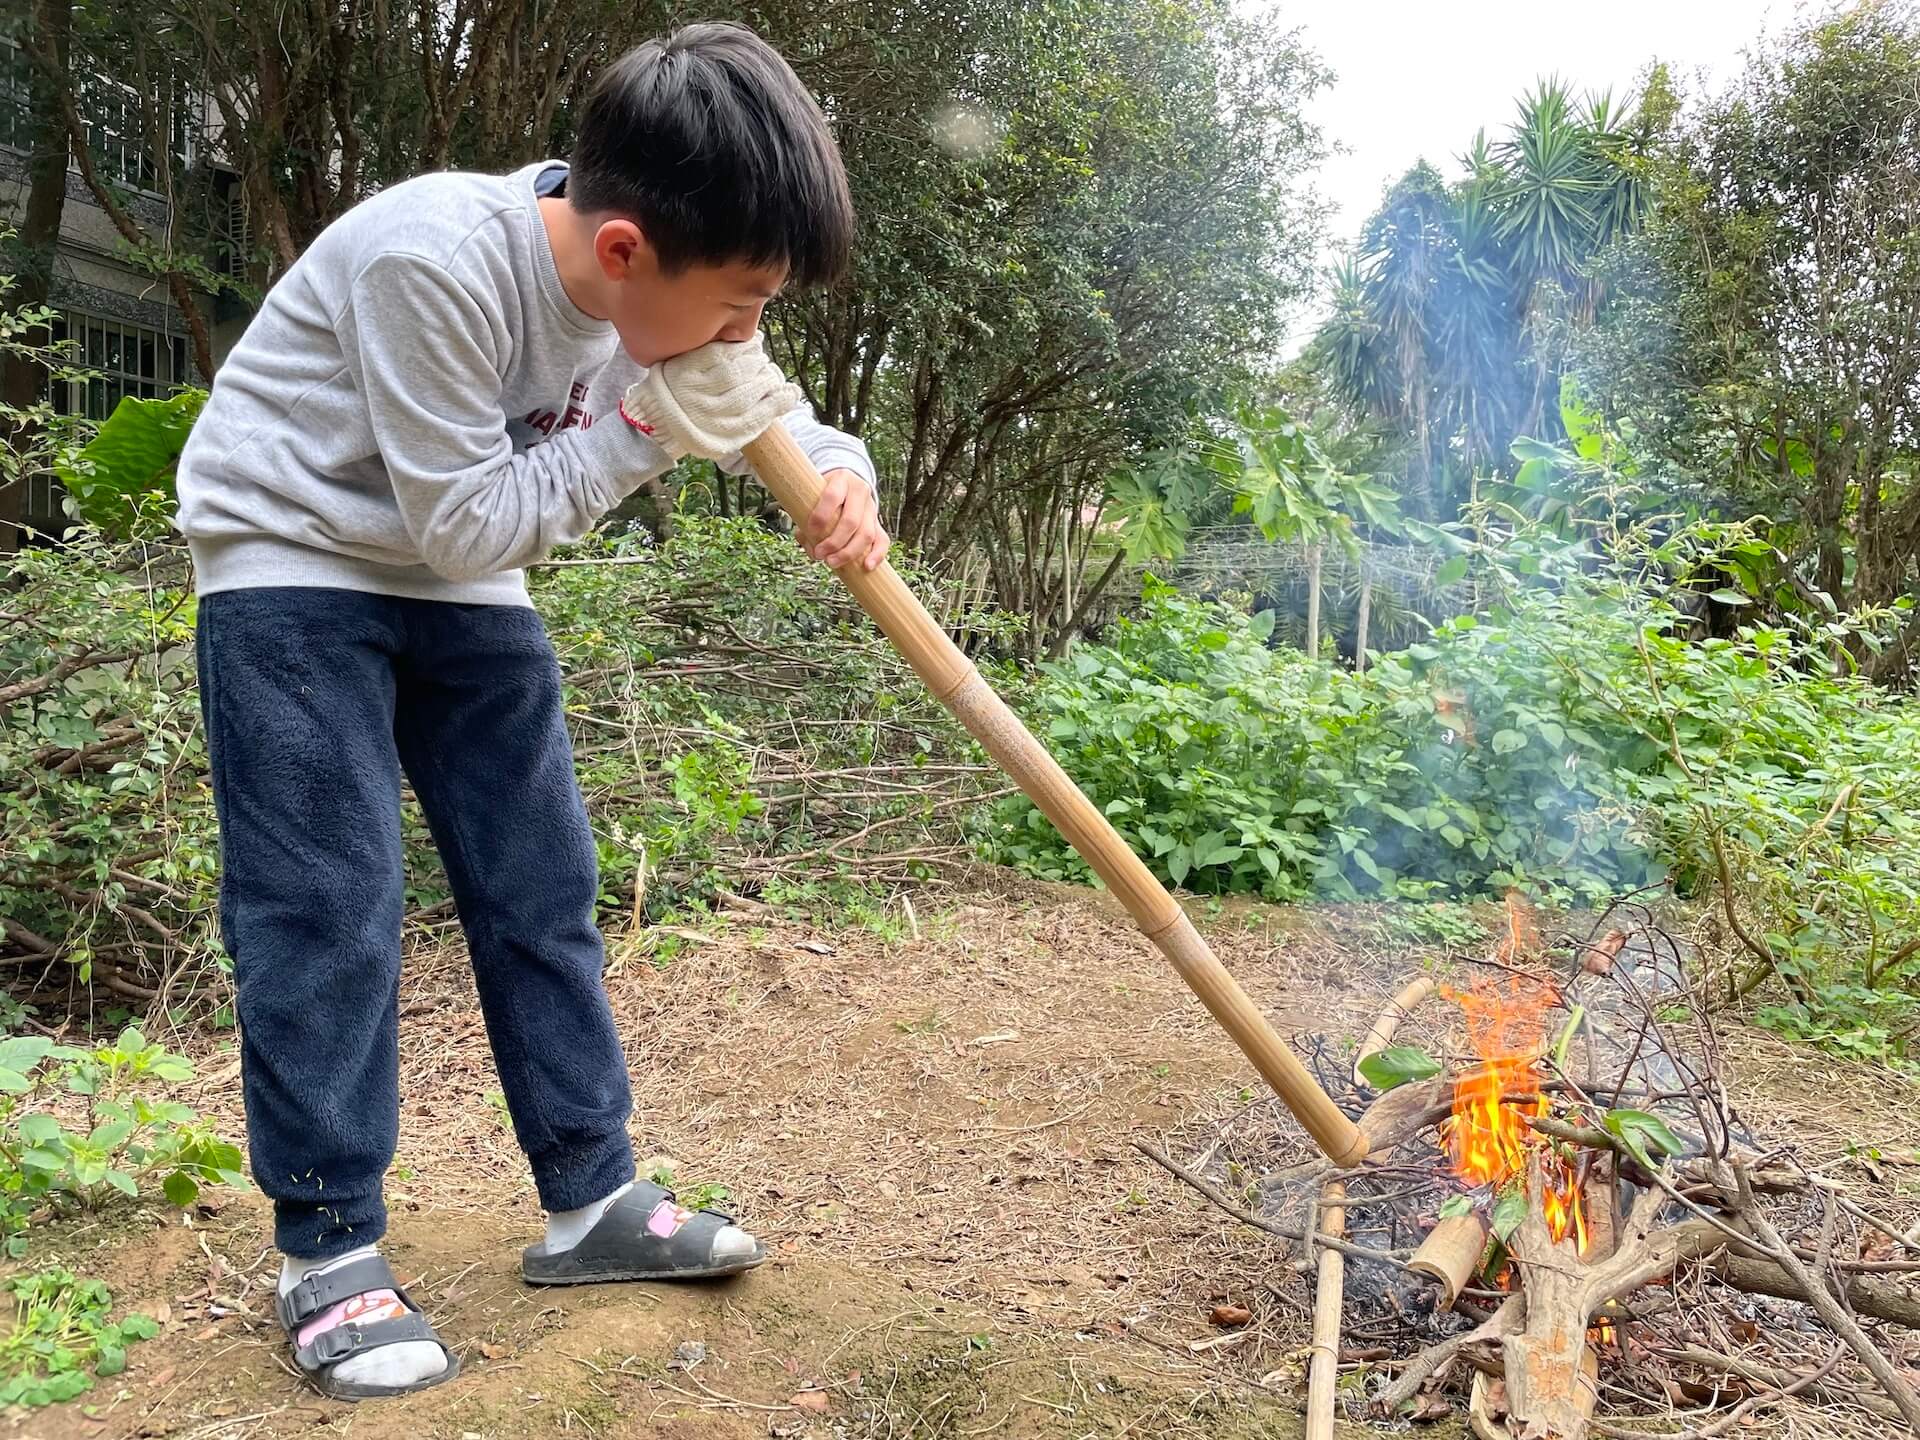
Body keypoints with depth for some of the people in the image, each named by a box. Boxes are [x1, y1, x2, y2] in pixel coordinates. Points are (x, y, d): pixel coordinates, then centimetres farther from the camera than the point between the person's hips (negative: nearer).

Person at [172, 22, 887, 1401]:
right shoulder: (432, 260, -32)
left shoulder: (662, 280, -11)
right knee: (326, 905, -9)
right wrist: (643, 421, -27)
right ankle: (328, 1253, 5)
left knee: (542, 884, 4)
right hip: (295, 562, -6)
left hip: (462, 581, 7)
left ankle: (591, 1199, 14)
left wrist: (837, 478, -20)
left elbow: (774, 408, 2)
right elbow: (469, 518, -28)